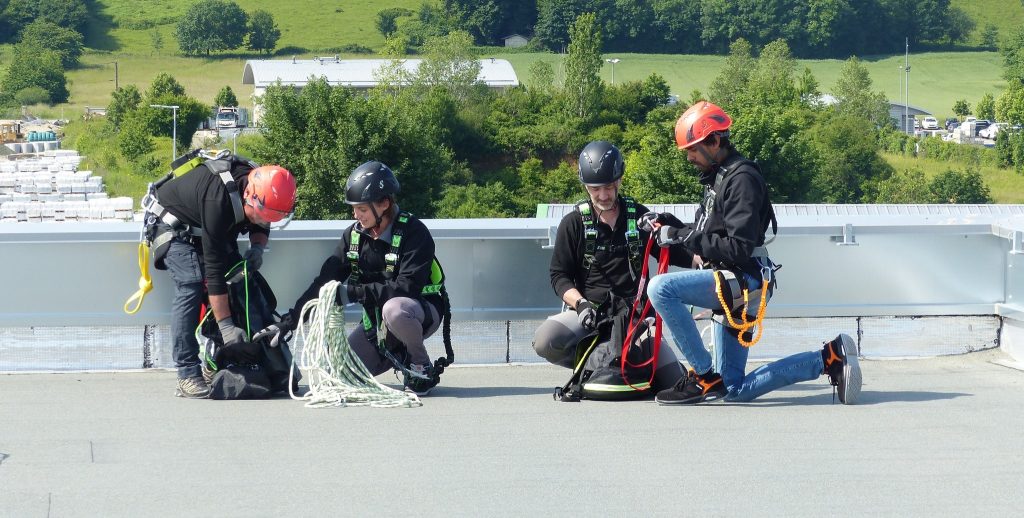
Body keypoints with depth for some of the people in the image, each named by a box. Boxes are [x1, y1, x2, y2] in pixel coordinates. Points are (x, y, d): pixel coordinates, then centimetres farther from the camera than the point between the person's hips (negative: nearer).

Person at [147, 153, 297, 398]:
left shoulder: (259, 182, -20)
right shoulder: (219, 199, -41)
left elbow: (260, 226, 3)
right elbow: (214, 266, -40)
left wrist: (257, 247, -21)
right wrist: (226, 326, -41)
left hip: (207, 229, 8)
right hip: (174, 225, -8)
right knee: (191, 286, -25)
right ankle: (188, 376, -25)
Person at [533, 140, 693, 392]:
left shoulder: (639, 216, 10)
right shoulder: (574, 223, 4)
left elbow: (675, 255, 19)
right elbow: (559, 275, 1)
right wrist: (580, 304, -17)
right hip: (589, 313, -1)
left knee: (675, 381, -11)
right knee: (545, 341, -31)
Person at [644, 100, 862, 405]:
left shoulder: (741, 179, -14)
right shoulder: (718, 176, 17)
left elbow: (739, 248, -23)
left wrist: (684, 237, -21)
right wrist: (673, 227, 6)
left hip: (741, 279, -10)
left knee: (661, 288, -27)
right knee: (736, 390, 10)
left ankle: (704, 377, -20)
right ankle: (829, 358, 14)